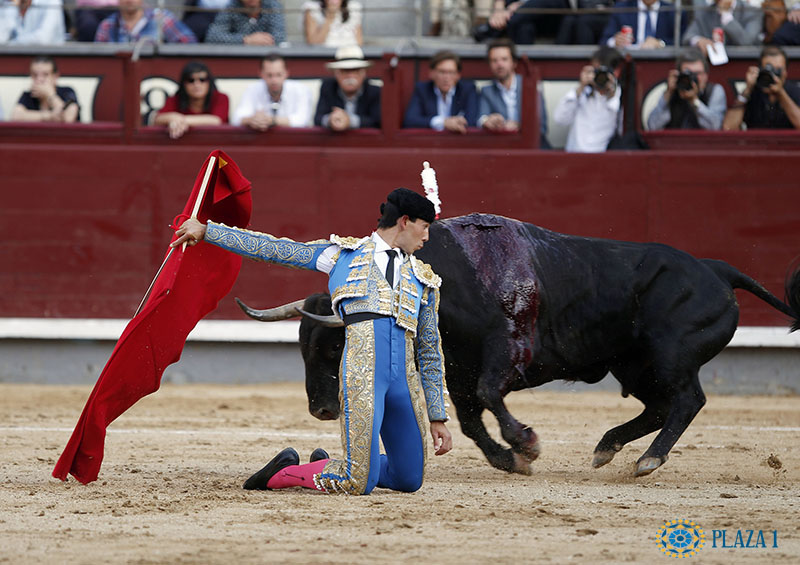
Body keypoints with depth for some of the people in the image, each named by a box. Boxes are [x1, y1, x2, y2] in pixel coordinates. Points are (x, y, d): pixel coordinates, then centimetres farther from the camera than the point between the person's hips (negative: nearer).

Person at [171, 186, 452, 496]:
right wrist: (206, 231, 16)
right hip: (360, 369, -5)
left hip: (403, 379, 5)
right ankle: (285, 473, 12)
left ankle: (328, 466, 31)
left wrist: (438, 418, 22)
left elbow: (430, 353, 26)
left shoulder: (425, 279, 25)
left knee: (409, 480, 7)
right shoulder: (344, 254, 15)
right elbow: (270, 248, 17)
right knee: (359, 484, -16)